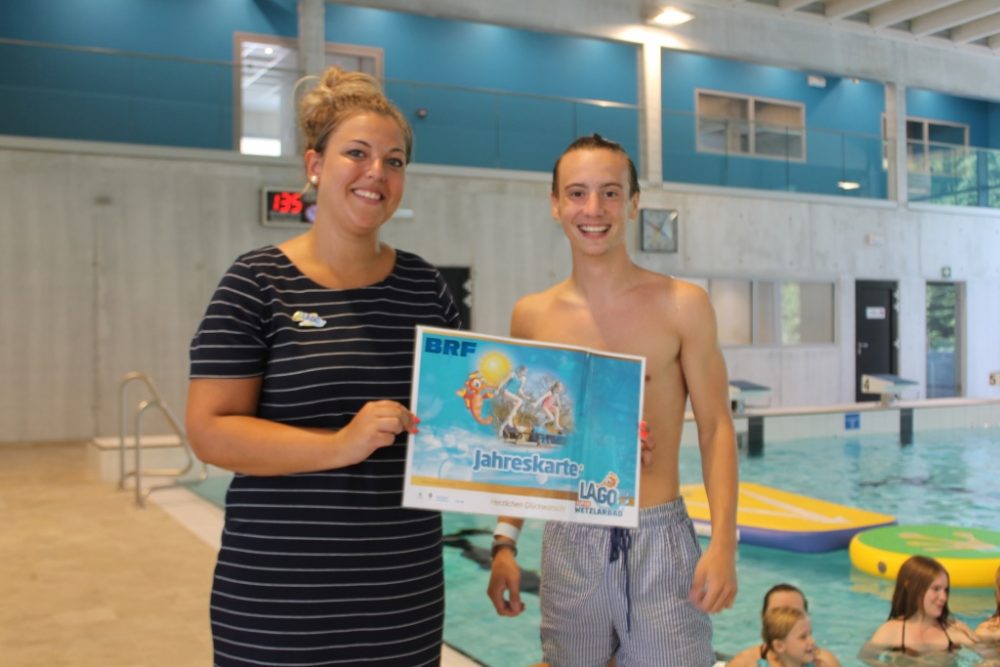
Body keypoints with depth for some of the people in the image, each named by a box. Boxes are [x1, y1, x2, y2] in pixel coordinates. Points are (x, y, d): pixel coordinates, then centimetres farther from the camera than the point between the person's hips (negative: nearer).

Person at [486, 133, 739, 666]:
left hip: (660, 541, -2)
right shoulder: (531, 316, 2)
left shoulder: (682, 306, -4)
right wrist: (505, 542, 4)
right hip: (568, 543, 2)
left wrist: (723, 544, -11)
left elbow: (715, 430, -2)